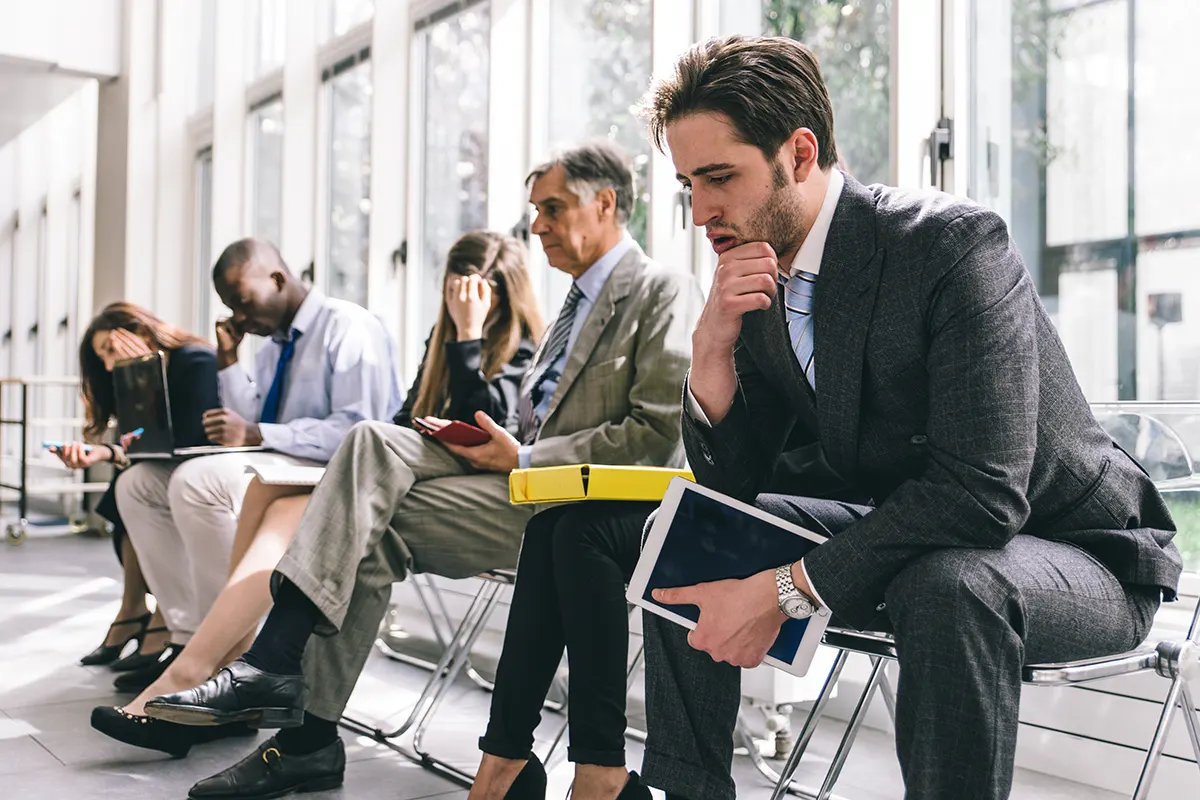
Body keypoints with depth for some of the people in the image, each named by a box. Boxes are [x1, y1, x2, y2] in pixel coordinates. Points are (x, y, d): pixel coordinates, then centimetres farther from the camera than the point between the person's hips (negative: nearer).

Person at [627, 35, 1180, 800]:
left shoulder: (953, 242, -24)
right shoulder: (758, 283, -3)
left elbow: (983, 492, -32)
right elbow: (731, 480, 0)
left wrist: (782, 592, -31)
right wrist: (713, 345, -18)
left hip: (1077, 555, -7)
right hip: (901, 543, 7)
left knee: (944, 585, -39)